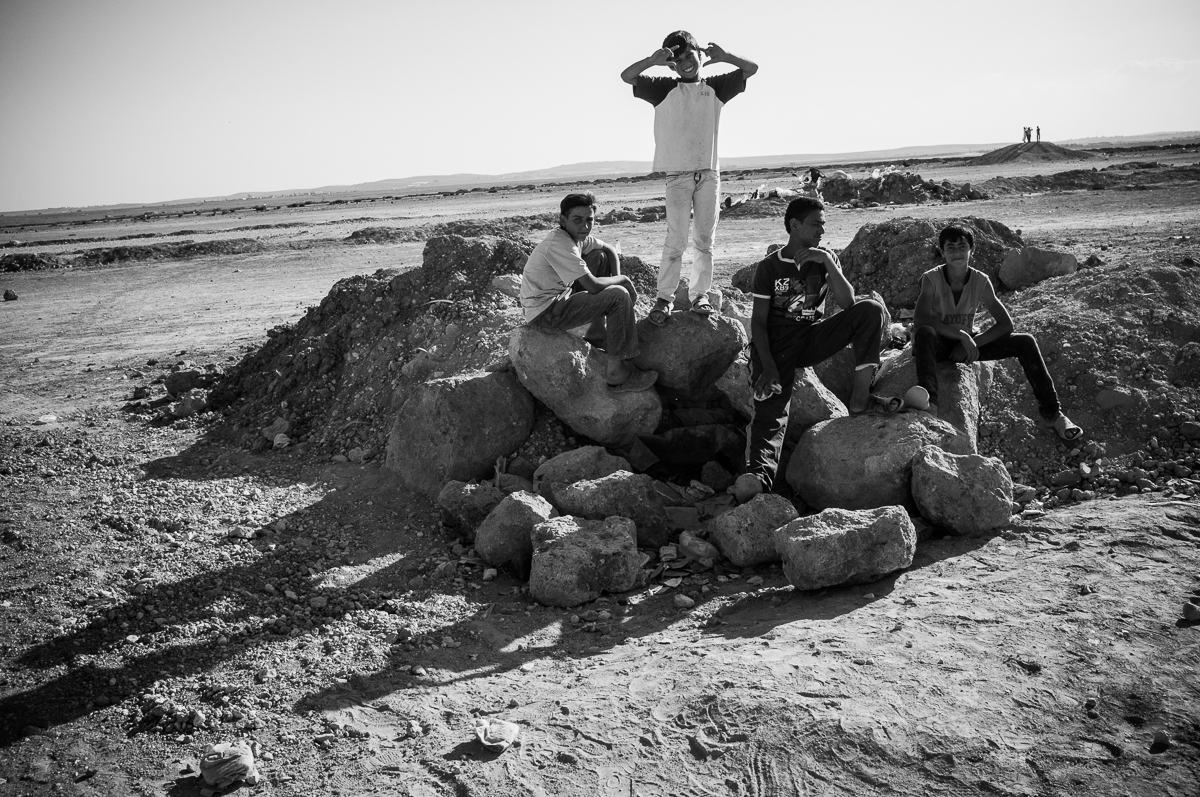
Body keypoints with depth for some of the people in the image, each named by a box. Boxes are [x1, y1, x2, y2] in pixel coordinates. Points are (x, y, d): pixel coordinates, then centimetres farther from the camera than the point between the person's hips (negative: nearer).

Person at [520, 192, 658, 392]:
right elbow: (593, 286, -28)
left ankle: (596, 338, 16)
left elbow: (610, 250, 20)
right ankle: (617, 372, -11)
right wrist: (623, 280, -10)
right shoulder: (559, 244, -24)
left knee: (601, 258, 14)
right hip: (544, 314, -10)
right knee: (620, 296, -17)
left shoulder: (577, 235, 4)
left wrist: (616, 278, 3)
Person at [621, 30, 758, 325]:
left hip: (709, 173, 3)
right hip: (678, 174, -3)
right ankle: (664, 298, -2)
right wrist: (653, 60, -19)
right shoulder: (664, 89, 6)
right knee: (676, 240, -8)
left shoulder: (714, 87, 13)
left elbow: (751, 69, 13)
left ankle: (699, 295, 10)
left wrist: (724, 57, -4)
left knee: (705, 240, 3)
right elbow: (627, 76, -3)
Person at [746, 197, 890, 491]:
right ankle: (758, 474, -47)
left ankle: (860, 399, -19)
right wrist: (768, 366, -18)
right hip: (777, 345, -3)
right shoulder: (770, 266, -2)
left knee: (871, 309, -17)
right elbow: (758, 321, -5)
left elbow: (847, 303, -5)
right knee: (771, 409, -26)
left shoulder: (825, 259, 8)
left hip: (813, 339, 4)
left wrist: (828, 261, -16)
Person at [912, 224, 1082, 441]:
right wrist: (962, 336, -36)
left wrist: (972, 343, -20)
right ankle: (929, 403, -55)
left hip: (970, 343, 4)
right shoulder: (931, 279, -16)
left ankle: (1051, 413, -10)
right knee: (924, 333, -39)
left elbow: (1006, 324, -6)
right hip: (939, 344, -3)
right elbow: (919, 319, -32)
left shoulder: (981, 281, -8)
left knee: (1026, 342, -13)